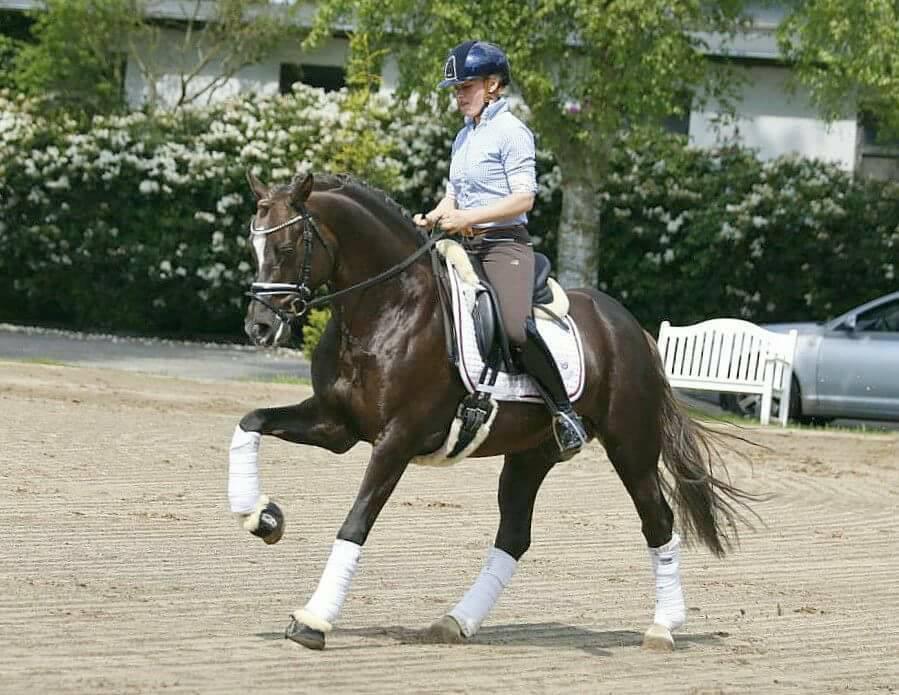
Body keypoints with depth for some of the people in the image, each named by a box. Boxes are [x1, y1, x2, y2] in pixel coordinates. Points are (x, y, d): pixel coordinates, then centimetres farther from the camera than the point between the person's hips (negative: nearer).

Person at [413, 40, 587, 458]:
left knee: (516, 329, -30)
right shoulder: (464, 137, 18)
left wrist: (468, 217, -21)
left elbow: (524, 197, -15)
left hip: (505, 246, -9)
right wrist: (434, 218, 1)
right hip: (468, 249, 9)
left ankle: (564, 412, -19)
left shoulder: (510, 132, -7)